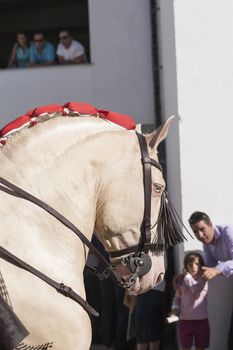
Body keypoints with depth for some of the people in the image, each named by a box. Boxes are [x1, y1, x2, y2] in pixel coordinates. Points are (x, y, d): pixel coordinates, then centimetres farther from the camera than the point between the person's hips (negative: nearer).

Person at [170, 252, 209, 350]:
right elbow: (177, 297, 13)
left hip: (201, 320, -2)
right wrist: (175, 309, -6)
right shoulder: (182, 281, 2)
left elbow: (197, 290, -25)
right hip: (185, 321, 2)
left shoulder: (203, 279, -5)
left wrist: (188, 276, -14)